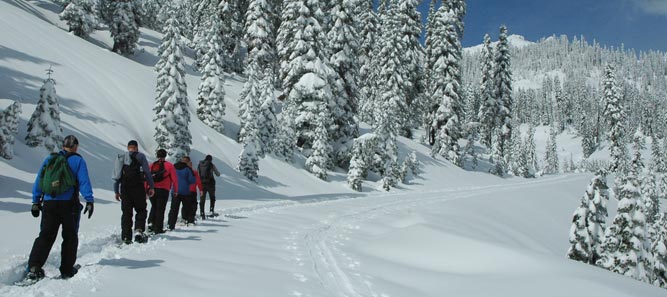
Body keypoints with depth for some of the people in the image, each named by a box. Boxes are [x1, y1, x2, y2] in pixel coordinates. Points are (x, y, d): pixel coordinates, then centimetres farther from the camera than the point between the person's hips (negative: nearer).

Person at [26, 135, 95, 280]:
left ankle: (34, 267, -7)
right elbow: (84, 181, -10)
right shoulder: (78, 160, 0)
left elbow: (38, 181, 14)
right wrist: (89, 200, -11)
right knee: (70, 237, 7)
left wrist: (36, 202, 18)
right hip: (69, 204, -3)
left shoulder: (49, 159, 14)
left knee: (45, 236, 7)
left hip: (49, 204, 4)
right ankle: (67, 270, 11)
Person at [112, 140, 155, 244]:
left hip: (125, 189, 3)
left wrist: (116, 191, 11)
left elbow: (116, 176, 8)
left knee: (126, 213, 7)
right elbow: (147, 173, -4)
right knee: (141, 210, 8)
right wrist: (151, 187, -2)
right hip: (138, 188, -3)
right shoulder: (141, 157, 3)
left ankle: (126, 237, 6)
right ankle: (139, 230, -12)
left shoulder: (121, 158, 11)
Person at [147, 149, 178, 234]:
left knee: (154, 207, 22)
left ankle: (151, 222, 8)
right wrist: (176, 190, 9)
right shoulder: (169, 165, 1)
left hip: (152, 190, 3)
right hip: (163, 190, -3)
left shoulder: (152, 165, 10)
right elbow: (174, 179, -1)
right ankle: (158, 228, 3)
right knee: (160, 209, 3)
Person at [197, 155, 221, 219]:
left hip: (202, 184, 2)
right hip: (210, 183, -2)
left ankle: (202, 214, 2)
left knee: (202, 199, 7)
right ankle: (212, 210, 2)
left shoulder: (199, 165, 5)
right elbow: (218, 174, 0)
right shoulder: (211, 165, -5)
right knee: (212, 197, 17)